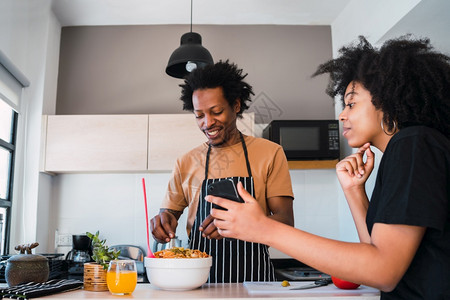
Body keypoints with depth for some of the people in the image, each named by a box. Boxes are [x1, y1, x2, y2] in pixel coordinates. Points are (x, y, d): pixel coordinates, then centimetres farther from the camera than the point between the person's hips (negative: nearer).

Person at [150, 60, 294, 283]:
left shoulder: (270, 154, 5)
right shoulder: (186, 163, 12)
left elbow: (285, 221, -1)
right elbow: (169, 212, 17)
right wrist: (164, 221, -7)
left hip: (253, 277, -3)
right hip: (198, 278, 4)